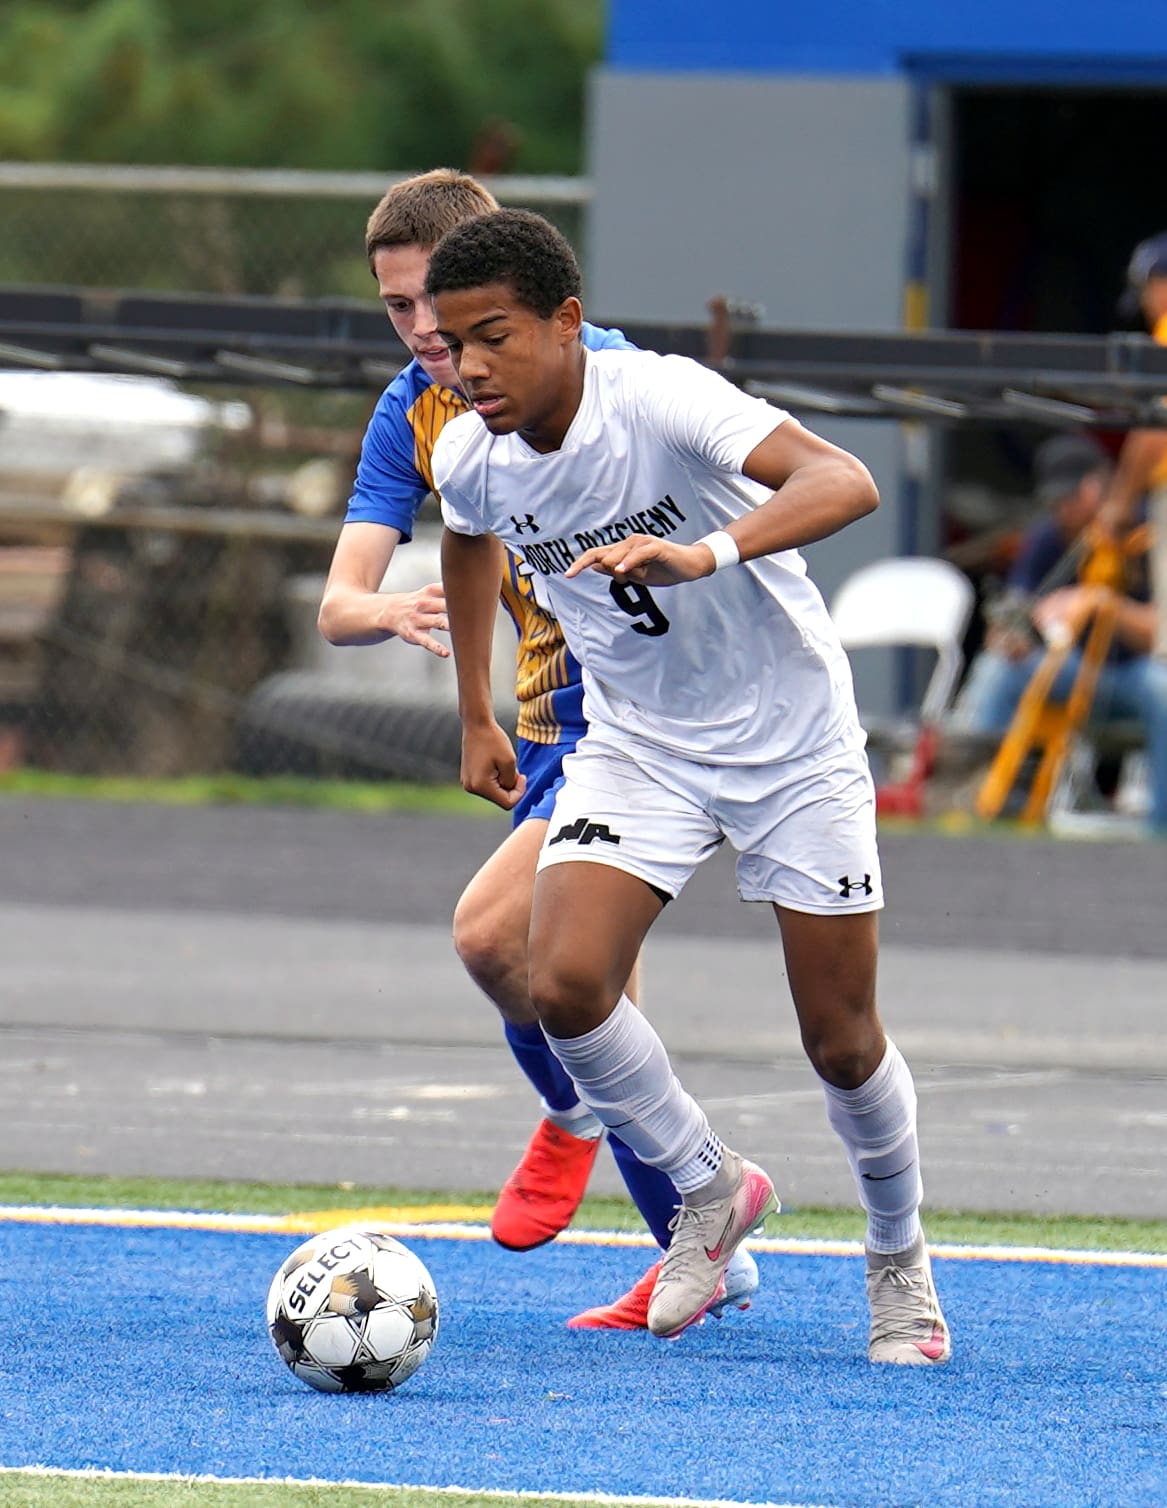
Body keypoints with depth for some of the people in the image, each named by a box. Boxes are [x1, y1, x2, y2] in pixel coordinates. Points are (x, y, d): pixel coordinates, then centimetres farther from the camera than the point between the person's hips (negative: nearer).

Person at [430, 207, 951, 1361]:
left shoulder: (660, 400, -28)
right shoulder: (469, 457, -10)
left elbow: (844, 483, -43)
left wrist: (706, 553, -59)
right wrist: (476, 720, 20)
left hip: (790, 741, -4)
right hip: (635, 744, 4)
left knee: (841, 1041, 0)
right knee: (565, 986, -19)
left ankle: (899, 1257, 28)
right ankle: (710, 1190, 6)